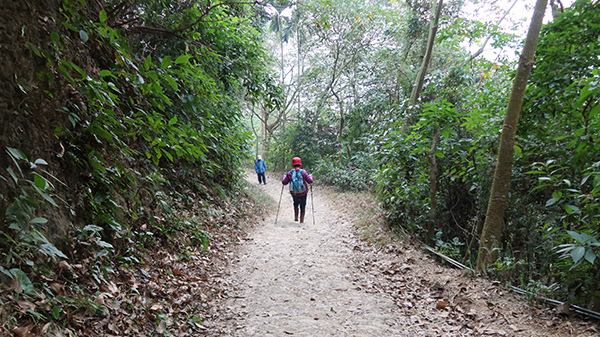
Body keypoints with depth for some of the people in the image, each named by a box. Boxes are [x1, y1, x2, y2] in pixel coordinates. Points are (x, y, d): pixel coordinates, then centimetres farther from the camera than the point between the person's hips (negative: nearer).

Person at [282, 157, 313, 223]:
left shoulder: (289, 173, -11)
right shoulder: (303, 172, -15)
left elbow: (284, 182, -3)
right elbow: (310, 181, -11)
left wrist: (284, 176, 17)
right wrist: (310, 176, 9)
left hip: (294, 193, 2)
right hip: (303, 193, -2)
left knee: (296, 204, 30)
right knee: (302, 206, 16)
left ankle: (296, 217, 28)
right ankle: (302, 220, 17)